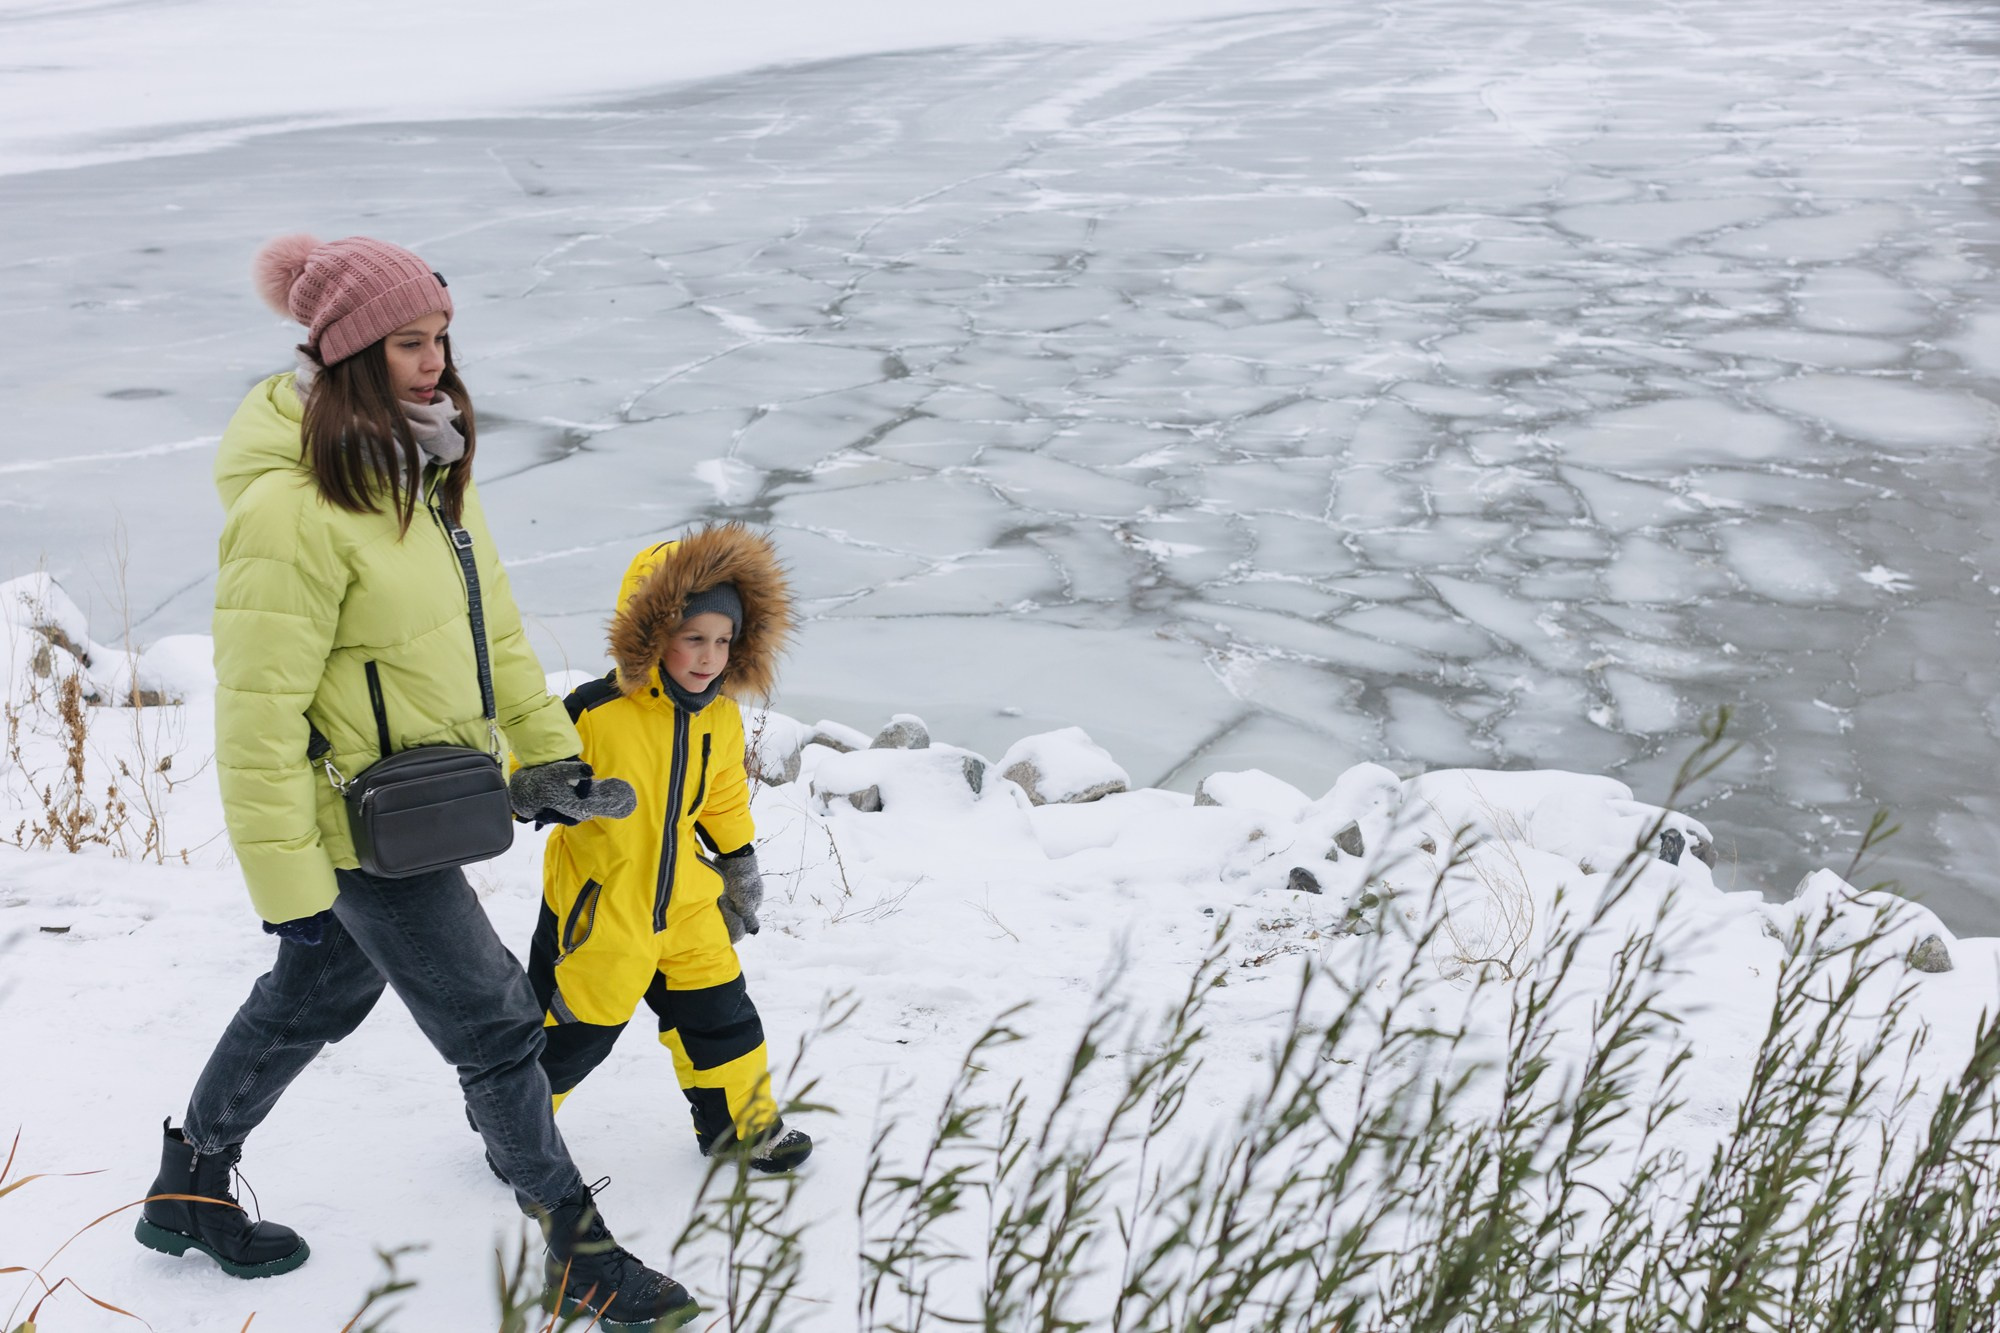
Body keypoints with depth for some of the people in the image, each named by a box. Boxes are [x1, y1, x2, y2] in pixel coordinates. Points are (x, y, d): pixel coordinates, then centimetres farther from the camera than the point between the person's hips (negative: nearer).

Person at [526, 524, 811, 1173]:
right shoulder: (595, 711, -21)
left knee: (718, 1010, 13)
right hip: (597, 907, -6)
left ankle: (743, 1120, 34)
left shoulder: (720, 719, 1)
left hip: (684, 905, 6)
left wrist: (740, 867, 21)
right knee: (573, 1023, 5)